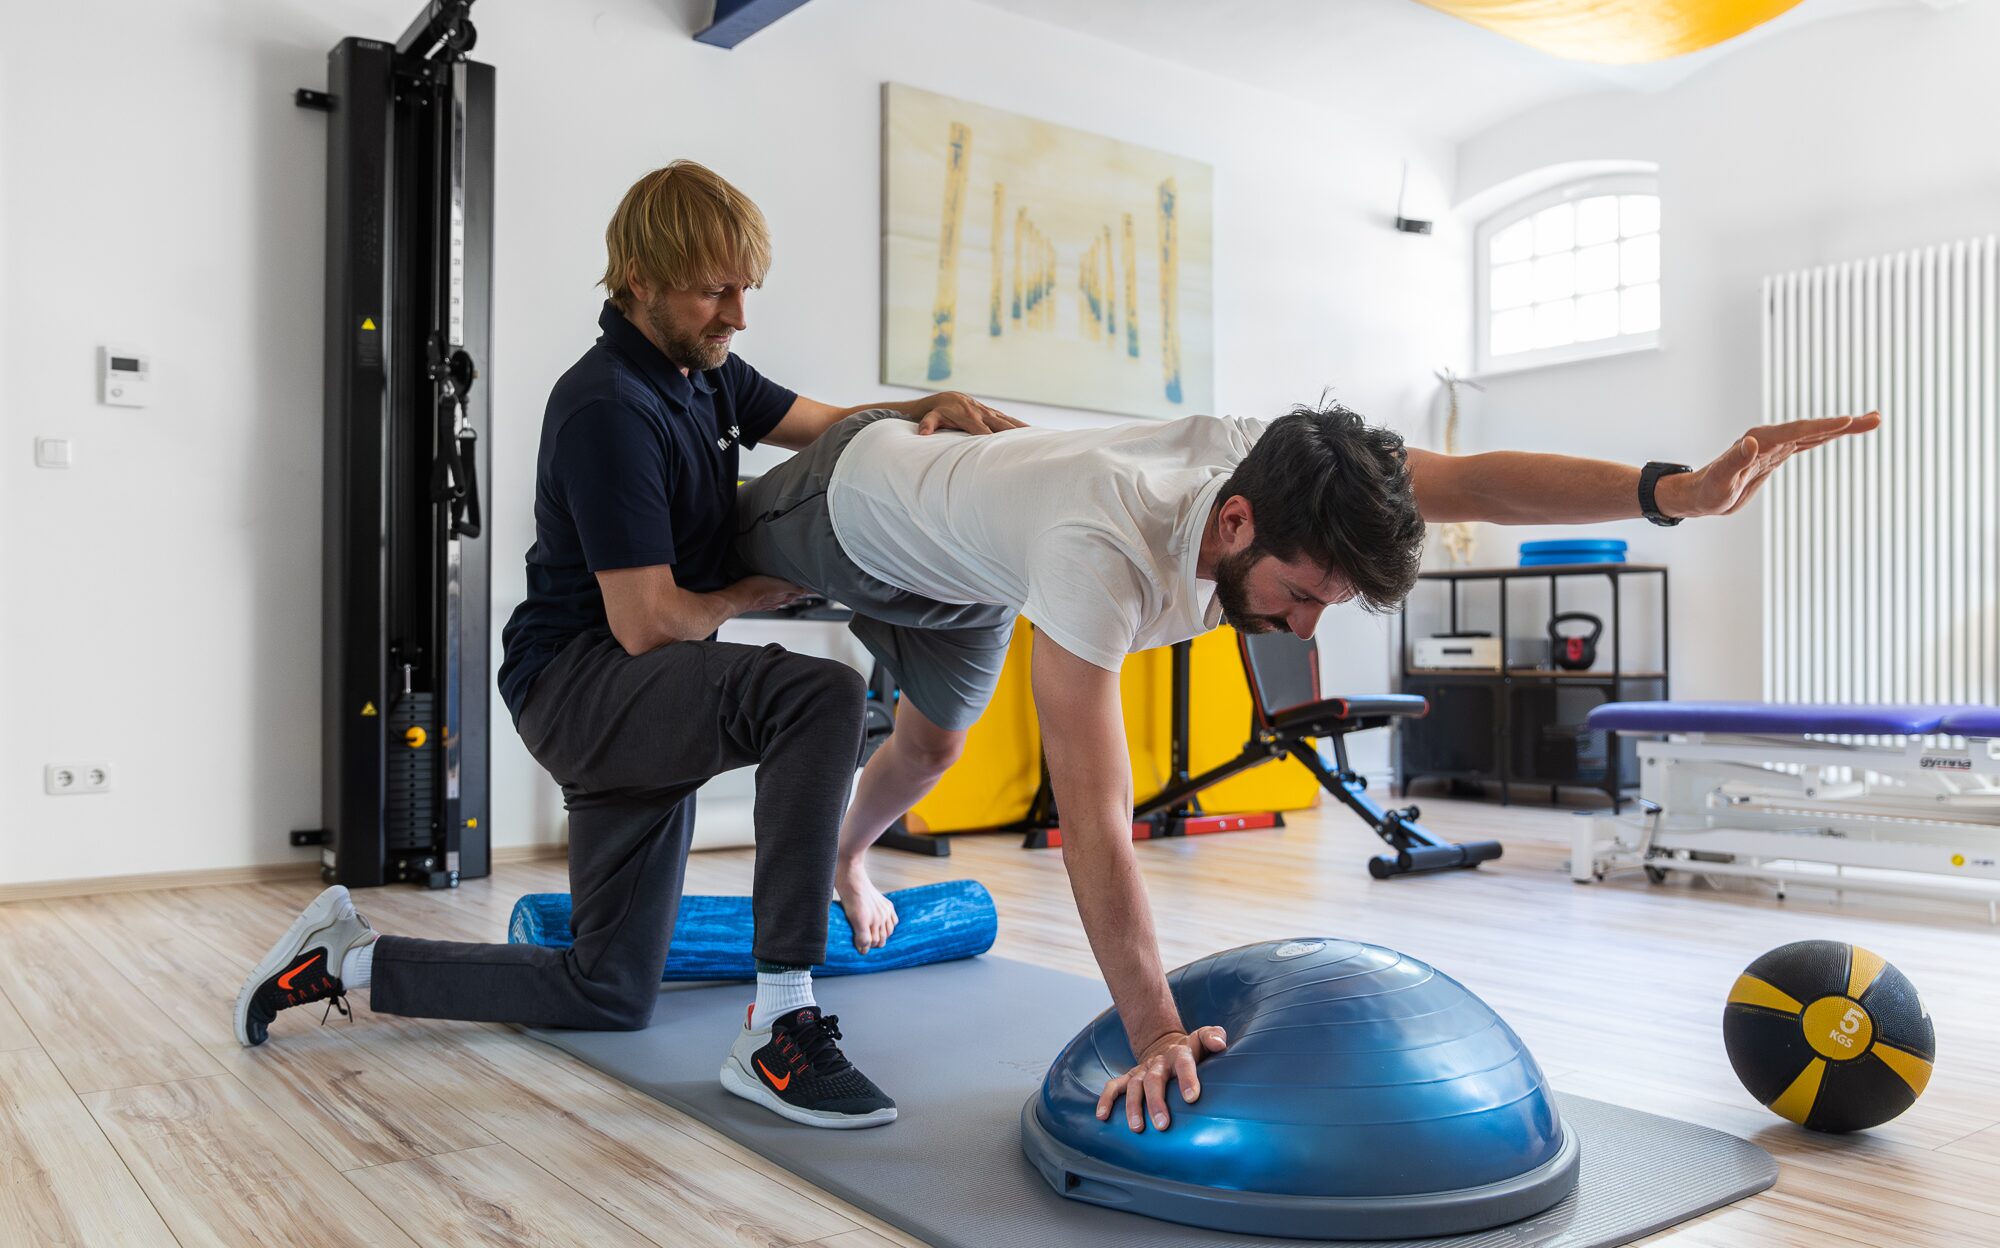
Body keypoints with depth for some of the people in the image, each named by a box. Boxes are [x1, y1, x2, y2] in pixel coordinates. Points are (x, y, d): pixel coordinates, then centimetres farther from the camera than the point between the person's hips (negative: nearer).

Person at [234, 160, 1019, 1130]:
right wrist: (758, 592, -7)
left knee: (611, 995, 13)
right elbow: (646, 622, -22)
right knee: (821, 696, -34)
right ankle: (779, 1031, -30)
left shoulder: (703, 370, 8)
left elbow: (832, 427, 18)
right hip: (576, 680, -9)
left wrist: (927, 410, -1)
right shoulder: (610, 411, -20)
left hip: (643, 702, 9)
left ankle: (348, 956, 27)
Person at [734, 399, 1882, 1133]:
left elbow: (1477, 481, -38)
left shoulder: (1273, 468, -32)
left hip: (959, 576, 8)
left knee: (932, 741, 29)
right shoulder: (1103, 557, -51)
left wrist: (1678, 490, -53)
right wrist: (1157, 1034, -48)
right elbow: (1095, 815, -50)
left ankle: (848, 855, 56)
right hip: (850, 504, -8)